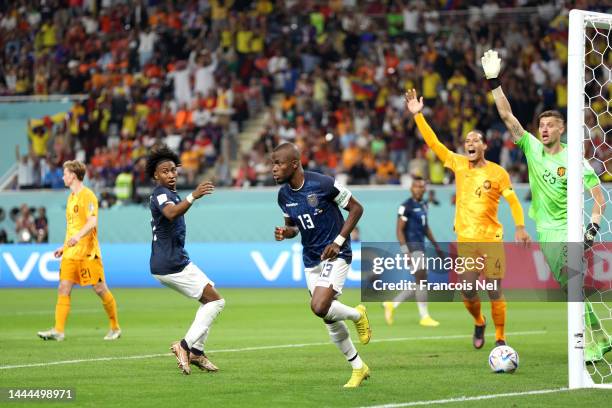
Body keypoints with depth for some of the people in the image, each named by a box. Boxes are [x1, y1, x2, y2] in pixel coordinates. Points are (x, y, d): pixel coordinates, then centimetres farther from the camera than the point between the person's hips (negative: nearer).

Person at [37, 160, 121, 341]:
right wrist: (64, 247, 24)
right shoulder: (71, 197, 18)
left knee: (100, 289, -2)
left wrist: (78, 237, -37)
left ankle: (115, 328, 11)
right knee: (63, 289, -4)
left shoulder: (87, 196, -9)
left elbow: (92, 222, -21)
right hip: (70, 253, 8)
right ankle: (58, 330, -9)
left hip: (88, 252, -8)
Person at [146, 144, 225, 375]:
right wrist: (193, 197, -54)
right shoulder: (161, 194, -16)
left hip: (177, 260, 10)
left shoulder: (169, 193, 16)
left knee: (209, 300, 17)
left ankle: (196, 352, 11)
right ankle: (185, 346, -12)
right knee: (215, 300, -8)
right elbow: (171, 213, -40)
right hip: (171, 265, -10)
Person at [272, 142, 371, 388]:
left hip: (335, 256, -7)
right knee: (330, 321, 8)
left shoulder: (322, 184, -18)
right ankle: (358, 368, 24)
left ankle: (357, 314, 6)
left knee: (319, 307, -25)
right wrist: (285, 232, -7)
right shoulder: (284, 195, 1)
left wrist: (338, 241, -15)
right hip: (311, 260, 7)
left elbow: (356, 208, -9)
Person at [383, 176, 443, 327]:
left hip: (421, 246, 9)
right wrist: (406, 251, -19)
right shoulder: (406, 206, -11)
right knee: (421, 279, -10)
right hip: (412, 246, -9)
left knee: (419, 283, 8)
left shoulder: (423, 205, 14)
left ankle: (391, 305, 18)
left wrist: (436, 245, 22)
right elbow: (399, 229, -13)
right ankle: (424, 317, -4)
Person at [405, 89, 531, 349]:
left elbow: (513, 200, 0)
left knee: (495, 292, -4)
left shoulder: (497, 172, -1)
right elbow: (433, 143, 4)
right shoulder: (459, 164, 6)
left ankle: (500, 338, 7)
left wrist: (520, 227, -12)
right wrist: (418, 115, -3)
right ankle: (478, 323, 31)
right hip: (465, 240, 2)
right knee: (468, 293, 2)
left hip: (491, 239, -2)